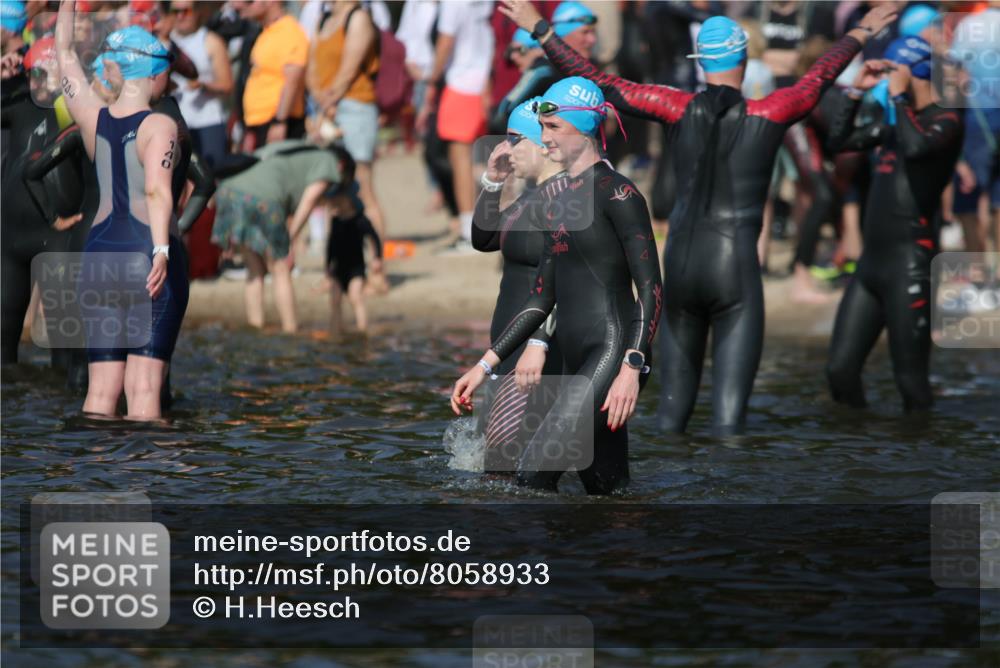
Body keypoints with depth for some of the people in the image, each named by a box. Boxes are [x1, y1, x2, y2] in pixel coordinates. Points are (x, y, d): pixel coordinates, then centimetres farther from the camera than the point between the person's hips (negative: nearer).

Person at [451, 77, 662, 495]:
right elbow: (542, 299, 22)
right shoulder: (559, 197, 18)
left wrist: (631, 369, -24)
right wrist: (485, 365, 18)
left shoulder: (617, 193, -7)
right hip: (576, 363, 9)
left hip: (613, 353, -9)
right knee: (608, 490, 7)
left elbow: (651, 289, -12)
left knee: (534, 473, -20)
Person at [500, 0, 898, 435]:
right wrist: (859, 35, 37)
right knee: (729, 413, -6)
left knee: (674, 404, 16)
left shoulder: (681, 109, 0)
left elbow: (601, 85, 3)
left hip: (681, 267, 3)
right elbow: (818, 79, 18)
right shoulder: (769, 114, -1)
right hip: (736, 270, -3)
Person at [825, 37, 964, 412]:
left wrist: (899, 96, -16)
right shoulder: (895, 122, 17)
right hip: (871, 259, 8)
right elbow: (840, 141, 25)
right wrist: (856, 91, 14)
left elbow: (915, 146, -29)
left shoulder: (945, 122, -7)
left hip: (909, 264, -8)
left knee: (910, 378, -7)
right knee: (840, 370, 7)